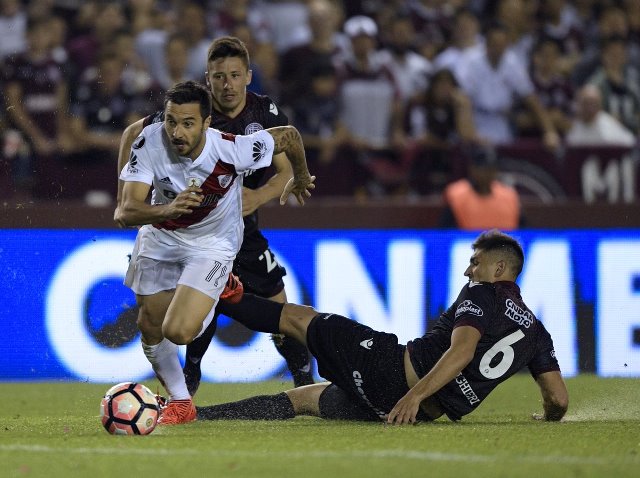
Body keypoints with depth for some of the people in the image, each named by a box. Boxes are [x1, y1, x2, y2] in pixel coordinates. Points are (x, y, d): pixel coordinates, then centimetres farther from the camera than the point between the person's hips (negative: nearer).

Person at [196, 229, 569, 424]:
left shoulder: (480, 294, -4)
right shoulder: (535, 332, 14)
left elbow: (461, 352, -22)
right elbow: (559, 399, 10)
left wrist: (415, 394, -30)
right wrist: (548, 420, 33)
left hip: (395, 369, -7)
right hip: (427, 411, 7)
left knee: (299, 318, 11)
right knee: (301, 399, 21)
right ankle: (202, 415, 19)